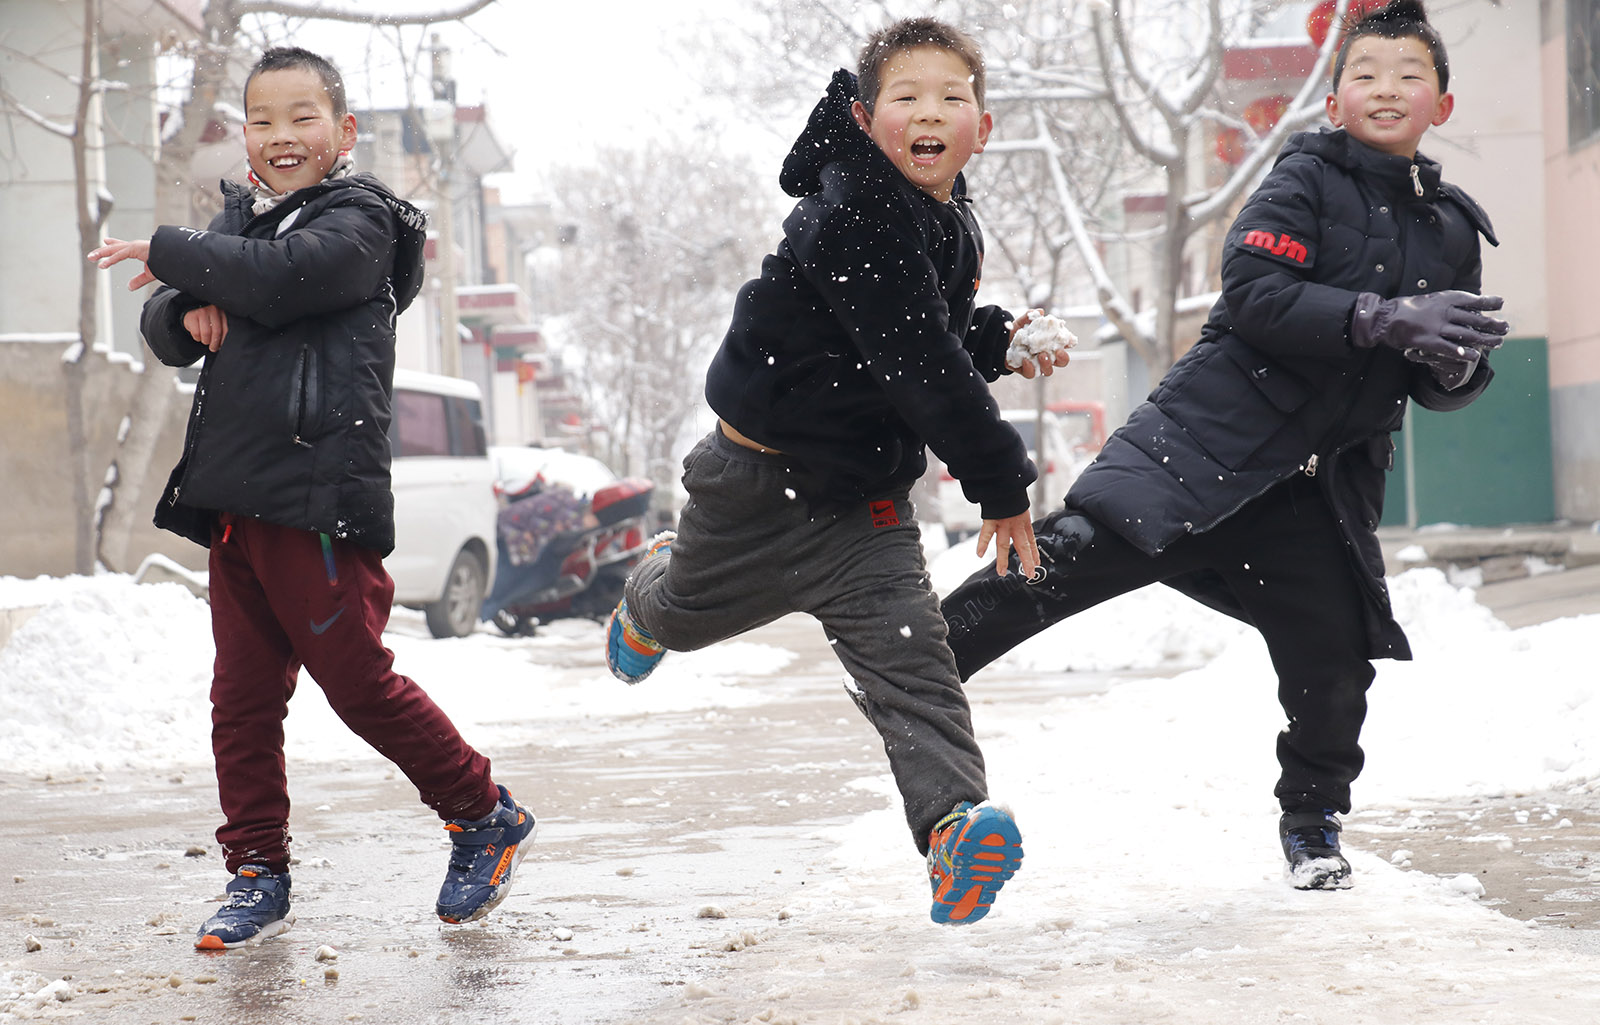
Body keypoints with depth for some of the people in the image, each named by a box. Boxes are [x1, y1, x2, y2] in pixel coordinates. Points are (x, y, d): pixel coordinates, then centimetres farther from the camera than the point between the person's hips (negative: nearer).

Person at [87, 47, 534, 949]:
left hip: (320, 494, -7)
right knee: (244, 694, 7)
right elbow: (164, 334, 19)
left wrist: (170, 252, -10)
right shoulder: (240, 219, 19)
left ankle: (487, 818, 11)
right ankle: (257, 875, 14)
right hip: (234, 494, 7)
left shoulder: (359, 220, -4)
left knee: (356, 675, -6)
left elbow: (281, 280, -22)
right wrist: (189, 310, -5)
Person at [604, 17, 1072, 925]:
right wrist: (1001, 483, -26)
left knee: (909, 653, -14)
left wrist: (1001, 342, -5)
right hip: (761, 473, -5)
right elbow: (917, 363, -31)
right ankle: (651, 593, 58)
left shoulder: (954, 228, 1)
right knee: (690, 615, 22)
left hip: (866, 496, 5)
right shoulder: (852, 215, -28)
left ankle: (953, 819, -26)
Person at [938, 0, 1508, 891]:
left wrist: (1454, 367, -9)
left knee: (1335, 663, 1)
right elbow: (1252, 294, -16)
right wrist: (1385, 318, -25)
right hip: (1218, 437, -4)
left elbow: (1443, 385, 17)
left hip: (1325, 478, 4)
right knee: (1077, 551, -18)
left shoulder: (1453, 230, 11)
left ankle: (1314, 823, 26)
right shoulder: (1309, 179, -3)